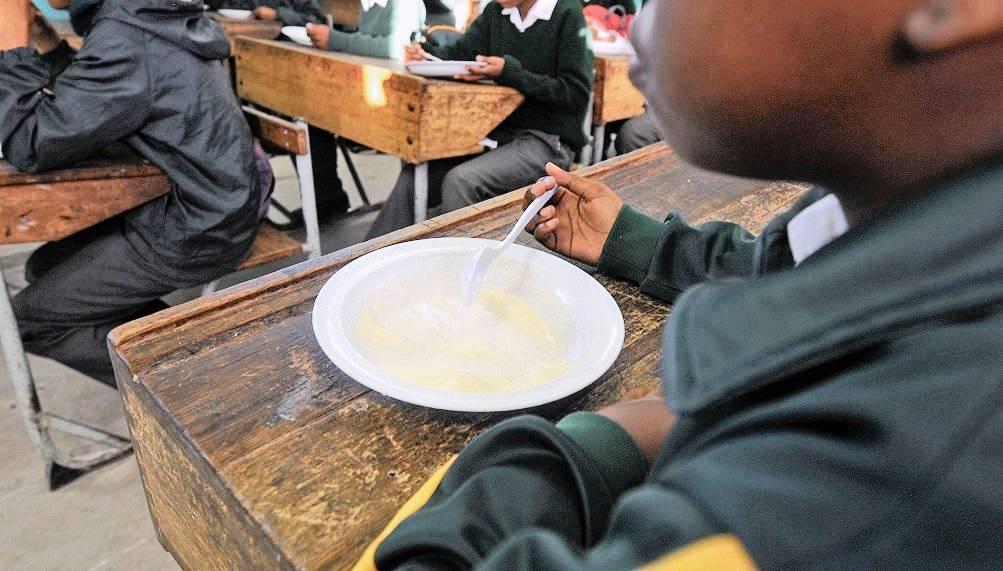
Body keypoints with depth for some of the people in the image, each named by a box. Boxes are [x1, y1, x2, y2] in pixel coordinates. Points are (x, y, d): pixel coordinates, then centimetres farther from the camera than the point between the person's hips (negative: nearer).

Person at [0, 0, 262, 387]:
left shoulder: (125, 42, -22)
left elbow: (32, 145, -17)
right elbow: (82, 104, 17)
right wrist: (46, 46, 4)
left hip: (194, 233, -9)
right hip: (209, 209, 9)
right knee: (46, 267, 19)